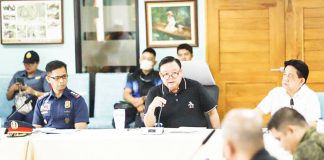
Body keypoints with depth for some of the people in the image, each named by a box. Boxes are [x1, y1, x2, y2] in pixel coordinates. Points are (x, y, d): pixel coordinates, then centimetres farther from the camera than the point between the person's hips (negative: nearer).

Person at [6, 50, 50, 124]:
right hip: (18, 110, 3)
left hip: (35, 109, -3)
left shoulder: (43, 76, 9)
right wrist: (12, 89, 3)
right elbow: (8, 97, 24)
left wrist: (34, 92, -12)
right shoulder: (18, 75, 21)